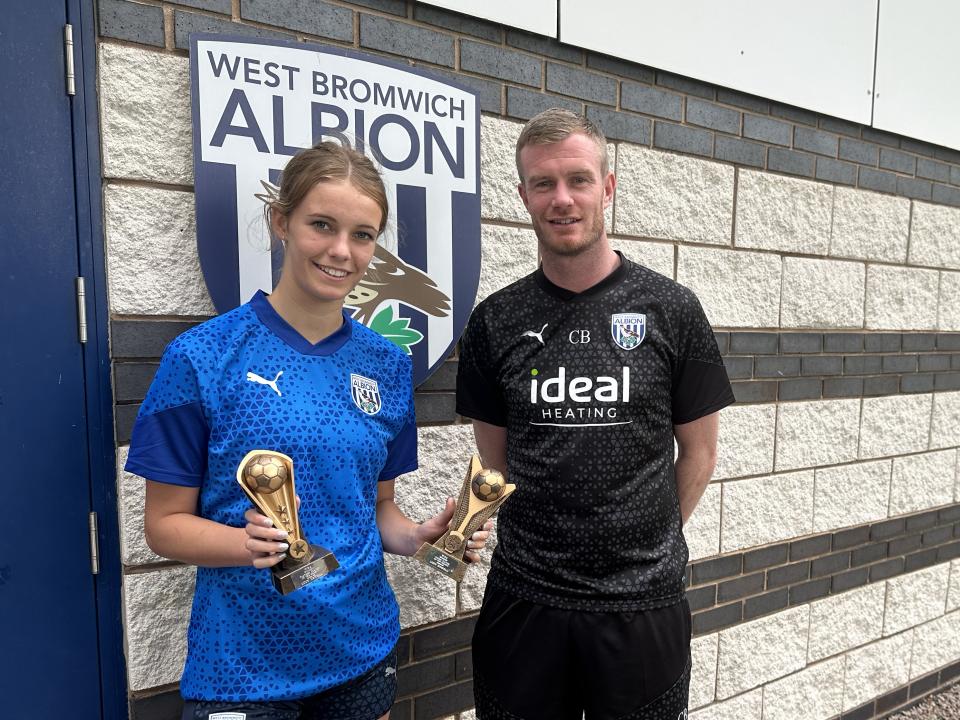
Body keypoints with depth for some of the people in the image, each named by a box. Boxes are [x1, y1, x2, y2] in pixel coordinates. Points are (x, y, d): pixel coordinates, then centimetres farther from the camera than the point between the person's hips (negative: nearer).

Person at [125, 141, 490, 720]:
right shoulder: (202, 356, -13)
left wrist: (421, 537, -13)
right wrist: (246, 543, -25)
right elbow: (166, 522, -7)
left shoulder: (387, 364, -3)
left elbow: (378, 508, 6)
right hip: (242, 664, -3)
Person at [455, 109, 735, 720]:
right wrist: (546, 538, 4)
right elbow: (496, 456, 6)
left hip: (644, 601, 0)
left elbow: (699, 450, 3)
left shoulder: (671, 309, -5)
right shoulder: (496, 321, -2)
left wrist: (650, 542, 6)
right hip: (524, 598, 1)